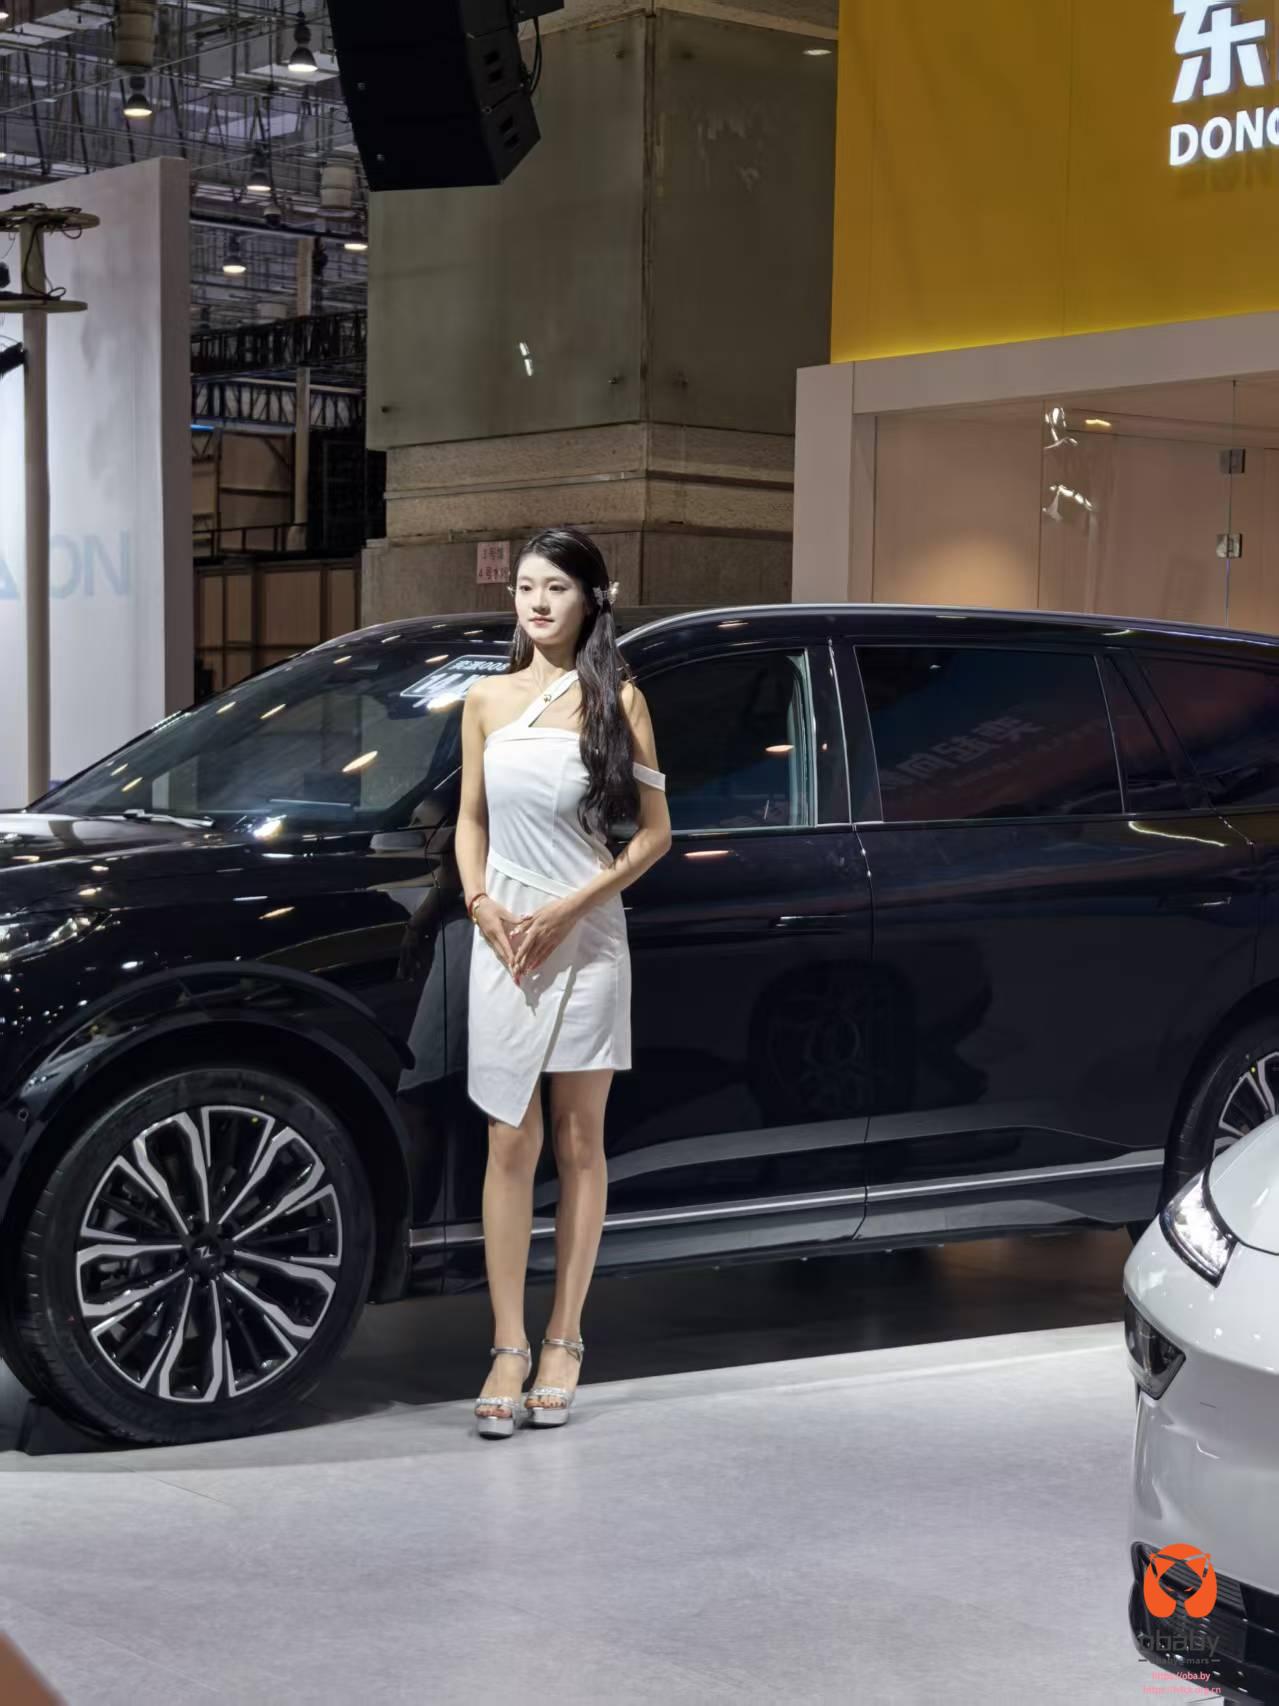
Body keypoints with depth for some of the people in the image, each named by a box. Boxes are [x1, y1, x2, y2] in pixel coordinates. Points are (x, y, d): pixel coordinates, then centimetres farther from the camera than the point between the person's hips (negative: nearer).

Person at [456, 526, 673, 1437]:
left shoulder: (617, 700, -1)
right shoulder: (487, 699, 9)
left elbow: (655, 831, -2)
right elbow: (471, 820, 13)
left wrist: (570, 908, -11)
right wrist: (482, 904, -4)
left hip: (587, 940, -2)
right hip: (503, 942, 2)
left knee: (579, 1144, 5)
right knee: (511, 1146, 1)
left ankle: (563, 1344, 13)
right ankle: (508, 1350, 3)